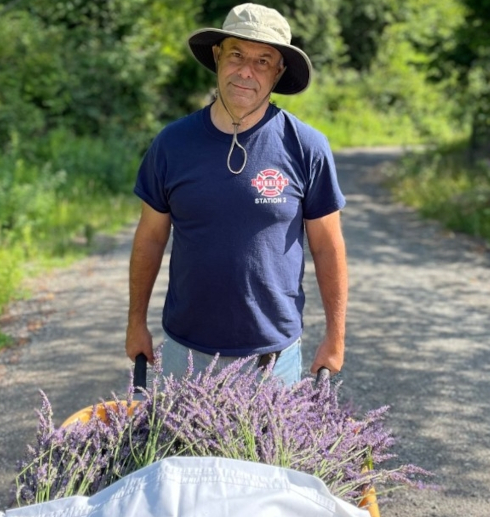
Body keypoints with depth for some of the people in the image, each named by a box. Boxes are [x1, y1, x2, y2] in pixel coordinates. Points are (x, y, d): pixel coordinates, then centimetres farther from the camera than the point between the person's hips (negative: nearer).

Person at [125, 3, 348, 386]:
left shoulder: (306, 147, -9)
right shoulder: (173, 142, -4)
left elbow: (327, 246, -3)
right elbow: (151, 238, 4)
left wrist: (335, 336, -2)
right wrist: (137, 322, 6)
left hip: (273, 353, -1)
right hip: (186, 349, 2)